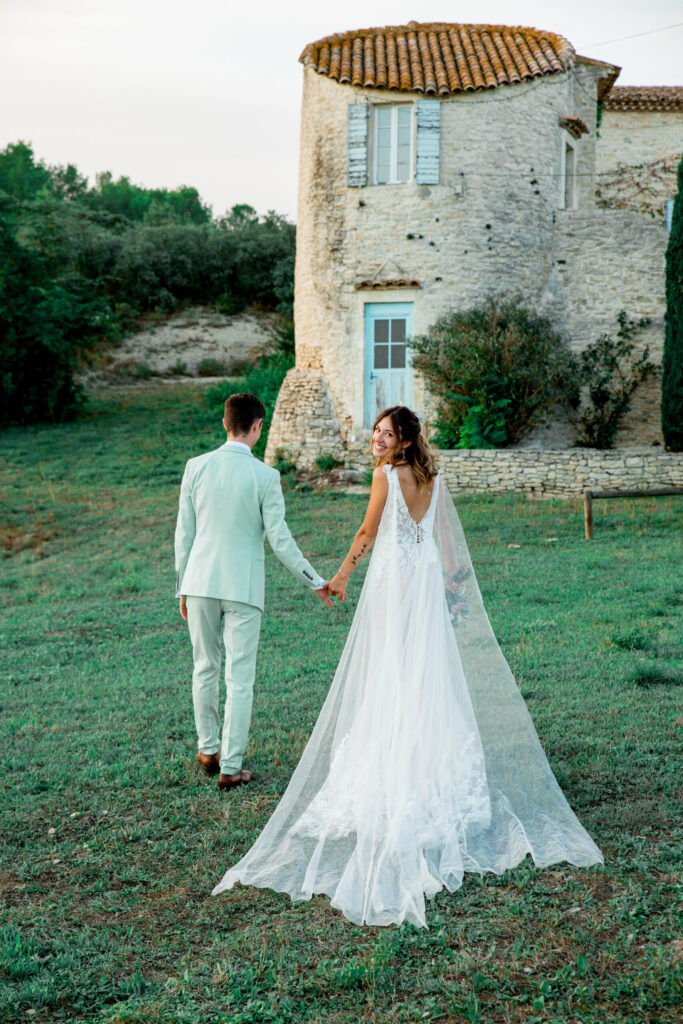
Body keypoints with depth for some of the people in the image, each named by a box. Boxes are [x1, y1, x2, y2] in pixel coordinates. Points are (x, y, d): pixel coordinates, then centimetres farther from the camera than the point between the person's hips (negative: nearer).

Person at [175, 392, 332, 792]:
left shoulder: (197, 467, -1)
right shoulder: (265, 476, -10)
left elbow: (184, 532, 3)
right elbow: (279, 539, -9)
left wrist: (183, 588, 13)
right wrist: (315, 582, 2)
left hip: (201, 581, 3)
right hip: (243, 587, -3)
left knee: (205, 668, 19)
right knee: (240, 679, 4)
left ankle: (208, 749, 31)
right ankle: (230, 767, 7)